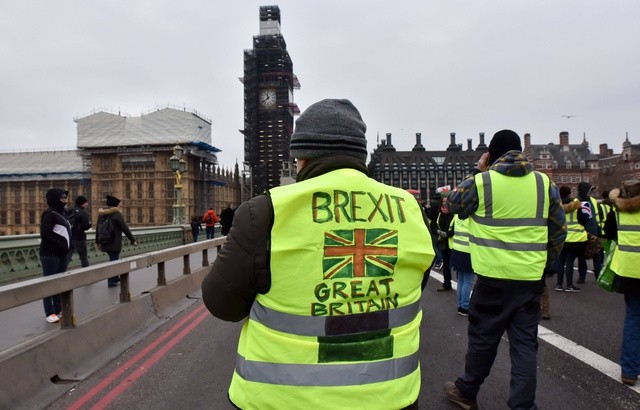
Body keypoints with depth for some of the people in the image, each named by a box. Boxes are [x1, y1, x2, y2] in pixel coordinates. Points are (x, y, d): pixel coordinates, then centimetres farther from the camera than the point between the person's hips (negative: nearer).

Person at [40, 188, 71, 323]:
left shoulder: (61, 213, 15)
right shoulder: (49, 213, -11)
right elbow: (45, 235, -19)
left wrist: (65, 248, 6)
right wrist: (59, 246, -15)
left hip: (61, 254, 8)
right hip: (50, 254, -8)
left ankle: (58, 309, 19)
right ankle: (49, 313, 3)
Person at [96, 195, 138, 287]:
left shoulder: (101, 214, 7)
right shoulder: (117, 215, -14)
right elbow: (125, 229, -13)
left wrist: (98, 241, 19)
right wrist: (133, 240, -6)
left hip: (105, 243, 7)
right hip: (114, 243, -7)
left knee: (113, 260, 20)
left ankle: (115, 278, 30)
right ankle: (111, 282, 7)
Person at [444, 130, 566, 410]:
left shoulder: (480, 182, -8)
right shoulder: (544, 182, 5)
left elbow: (453, 203, 10)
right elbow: (558, 231, 9)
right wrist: (544, 265, 19)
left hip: (493, 276, -3)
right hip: (531, 278, 3)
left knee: (482, 338, 11)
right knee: (525, 342, 12)